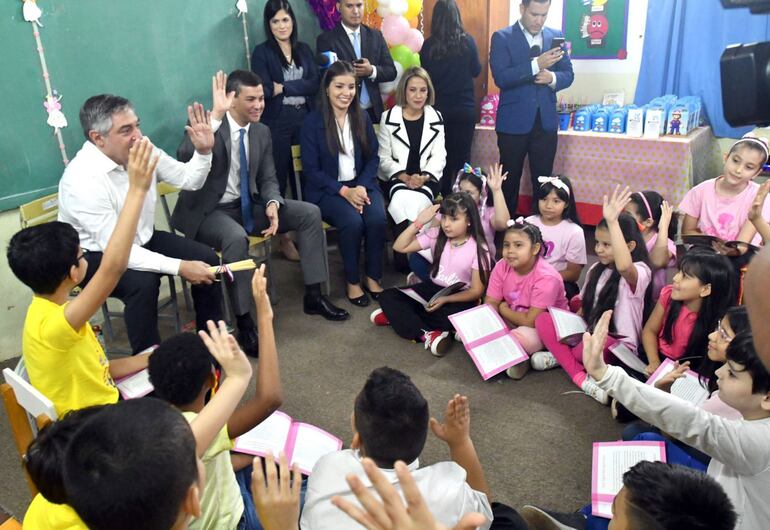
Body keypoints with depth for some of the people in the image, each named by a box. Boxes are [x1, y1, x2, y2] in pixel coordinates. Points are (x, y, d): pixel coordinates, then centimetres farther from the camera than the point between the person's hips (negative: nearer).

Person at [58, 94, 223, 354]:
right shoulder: (82, 179, -30)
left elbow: (189, 180, 3)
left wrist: (203, 151, -17)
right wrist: (179, 267, -35)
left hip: (142, 240, 7)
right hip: (97, 256, -6)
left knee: (206, 258, -8)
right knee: (142, 282, -34)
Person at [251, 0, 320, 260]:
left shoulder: (304, 49, 13)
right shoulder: (262, 52, 0)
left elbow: (315, 83, -1)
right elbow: (264, 90, -11)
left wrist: (284, 87, -11)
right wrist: (300, 86, -13)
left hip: (305, 120, 4)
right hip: (276, 123, -4)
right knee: (278, 178, 1)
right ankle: (283, 236, 9)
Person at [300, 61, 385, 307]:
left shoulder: (362, 118, 7)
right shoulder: (312, 122, -5)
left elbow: (373, 158, 8)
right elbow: (311, 170, -8)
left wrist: (362, 187, -12)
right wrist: (344, 191, -18)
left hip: (361, 184, 3)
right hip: (327, 189, -3)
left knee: (377, 218, -27)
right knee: (353, 221, -31)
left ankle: (373, 277, -7)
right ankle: (352, 281, -10)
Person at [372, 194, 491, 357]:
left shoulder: (478, 249, -13)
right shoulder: (436, 235, -3)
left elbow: (476, 291, -12)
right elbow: (399, 247, -4)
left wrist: (445, 299, -26)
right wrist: (419, 222, -15)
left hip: (459, 297, -4)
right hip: (432, 288, 4)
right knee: (388, 296, -14)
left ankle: (399, 316, -20)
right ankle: (427, 335, -29)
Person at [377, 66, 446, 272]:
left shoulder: (436, 118, 11)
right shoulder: (389, 118, 4)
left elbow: (439, 156, 5)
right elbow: (384, 158, 1)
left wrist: (423, 177, -14)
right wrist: (405, 177, -16)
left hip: (426, 179, 1)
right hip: (396, 178, -1)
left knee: (418, 200, -34)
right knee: (403, 199, -35)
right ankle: (403, 257, -21)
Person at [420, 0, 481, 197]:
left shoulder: (428, 45, -6)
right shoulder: (467, 41, -7)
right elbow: (476, 71, 3)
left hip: (438, 108, 1)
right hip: (465, 108, -1)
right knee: (462, 156, 7)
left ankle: (443, 200, 18)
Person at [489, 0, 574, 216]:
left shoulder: (556, 36, 9)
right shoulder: (502, 37, -4)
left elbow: (568, 74, 10)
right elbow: (500, 77, -16)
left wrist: (552, 78, -12)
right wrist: (536, 64, -26)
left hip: (546, 121, 3)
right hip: (513, 122, -3)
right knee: (509, 179, 8)